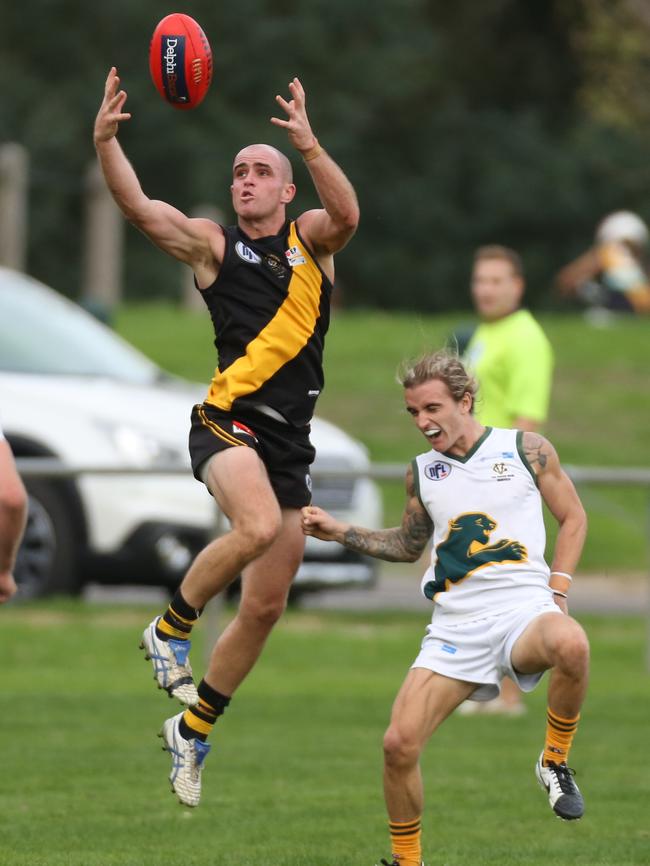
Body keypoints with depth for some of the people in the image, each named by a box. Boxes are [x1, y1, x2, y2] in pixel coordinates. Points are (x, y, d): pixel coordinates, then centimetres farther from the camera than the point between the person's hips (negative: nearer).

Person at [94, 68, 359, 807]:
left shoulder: (311, 240, 8)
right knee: (258, 526, -34)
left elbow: (347, 215, -15)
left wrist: (309, 146, -31)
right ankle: (172, 628, -11)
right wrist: (105, 141, -24)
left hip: (290, 439, 4)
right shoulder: (212, 245, 4)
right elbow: (139, 208, -9)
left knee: (265, 607, 7)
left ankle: (194, 730, 24)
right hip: (228, 420, -4)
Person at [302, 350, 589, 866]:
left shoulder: (526, 450, 3)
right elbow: (409, 546, 29)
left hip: (523, 610, -4)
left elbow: (573, 518, 11)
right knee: (400, 744, -11)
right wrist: (340, 532, 17)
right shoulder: (422, 472, 14)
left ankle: (556, 762, -13)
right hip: (454, 627, 4)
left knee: (571, 645, -40)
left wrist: (557, 590, -1)